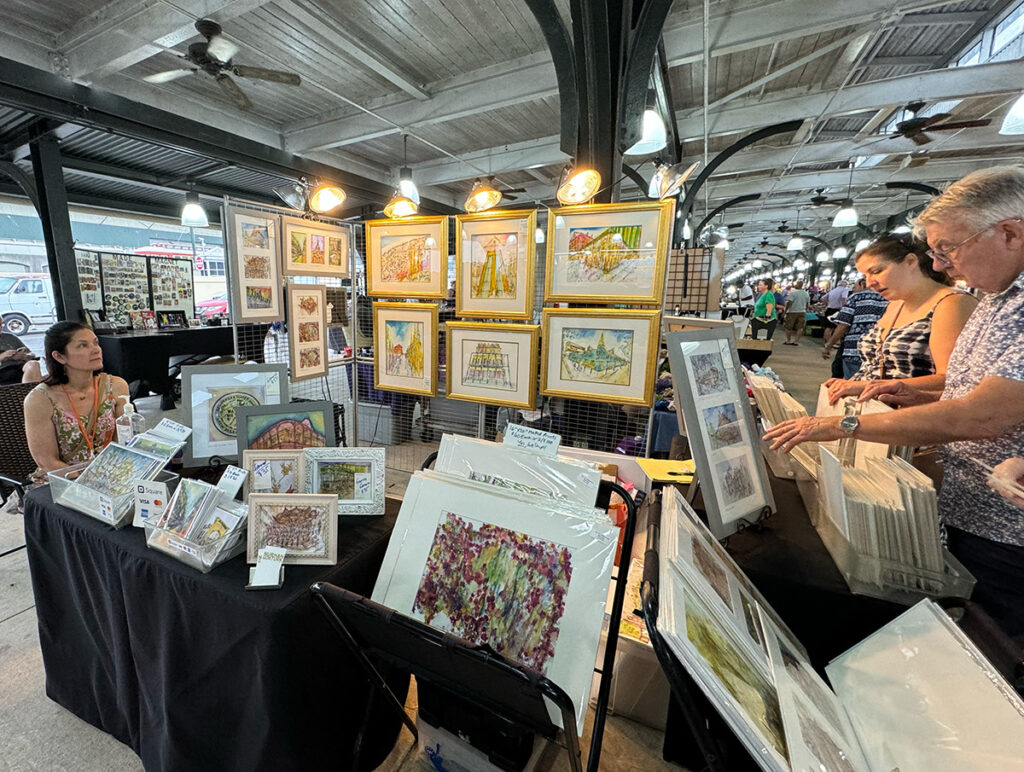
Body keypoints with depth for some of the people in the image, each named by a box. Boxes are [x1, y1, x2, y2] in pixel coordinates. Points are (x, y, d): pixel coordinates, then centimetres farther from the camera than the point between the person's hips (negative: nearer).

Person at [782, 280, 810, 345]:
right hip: (802, 312, 6)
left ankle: (788, 340, 6)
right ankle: (797, 341, 5)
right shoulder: (806, 294, 9)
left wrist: (785, 310, -12)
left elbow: (789, 302, -19)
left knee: (788, 327, 5)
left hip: (792, 312, -6)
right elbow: (807, 304, 15)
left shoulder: (793, 293, -12)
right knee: (800, 328, 6)